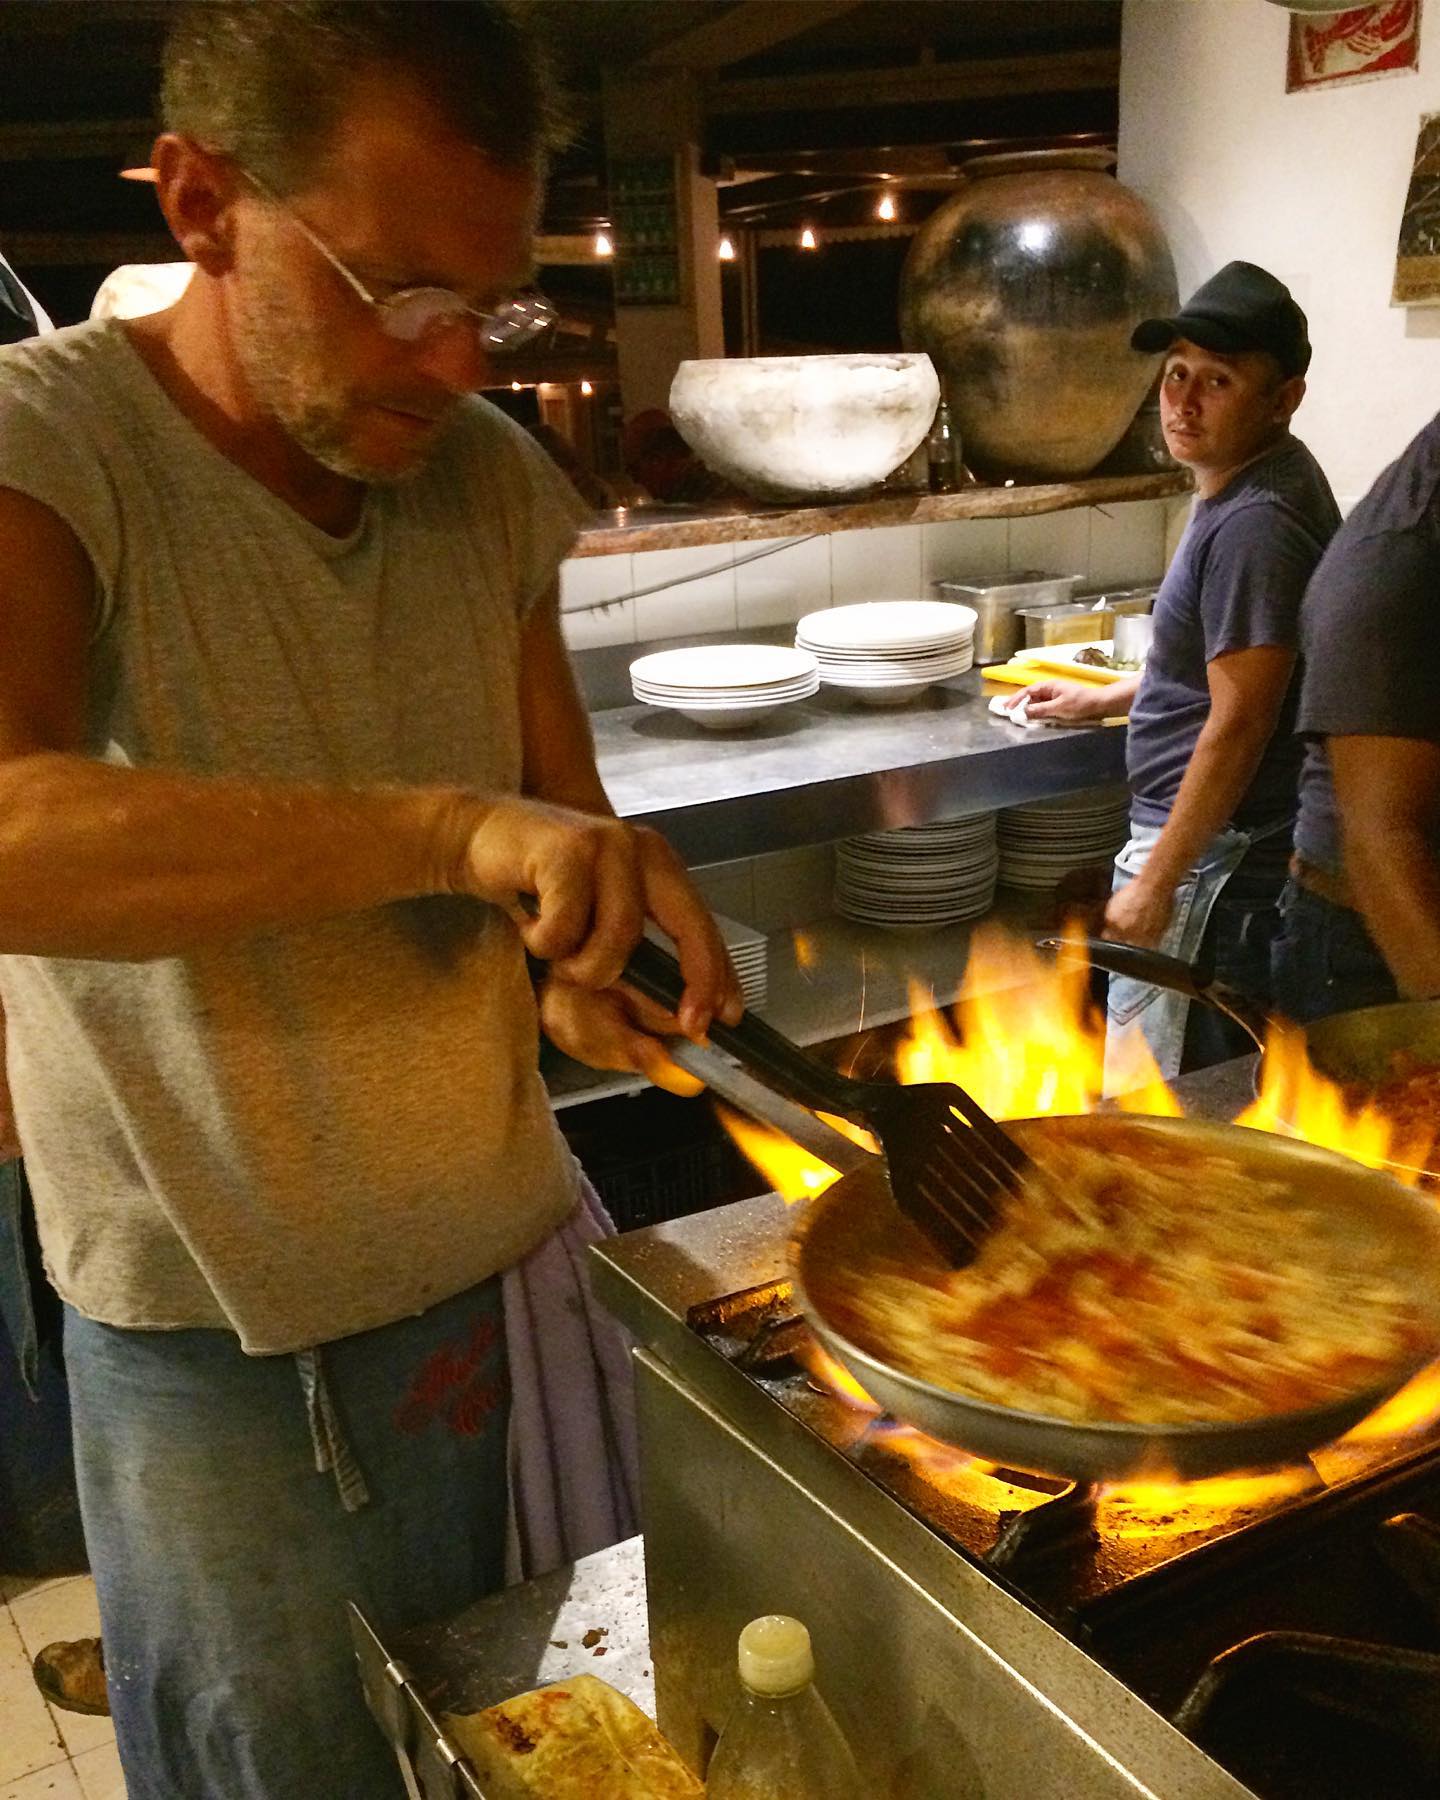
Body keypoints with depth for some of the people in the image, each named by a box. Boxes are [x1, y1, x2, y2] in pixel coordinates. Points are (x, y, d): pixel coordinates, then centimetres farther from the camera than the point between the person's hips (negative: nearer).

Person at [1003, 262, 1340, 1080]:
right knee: (1217, 1099, 20)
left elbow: (1238, 722, -23)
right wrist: (1107, 698, 27)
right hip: (1221, 841, 10)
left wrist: (1156, 881, -20)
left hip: (1213, 855, -10)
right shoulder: (1245, 486, 10)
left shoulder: (1258, 521, -22)